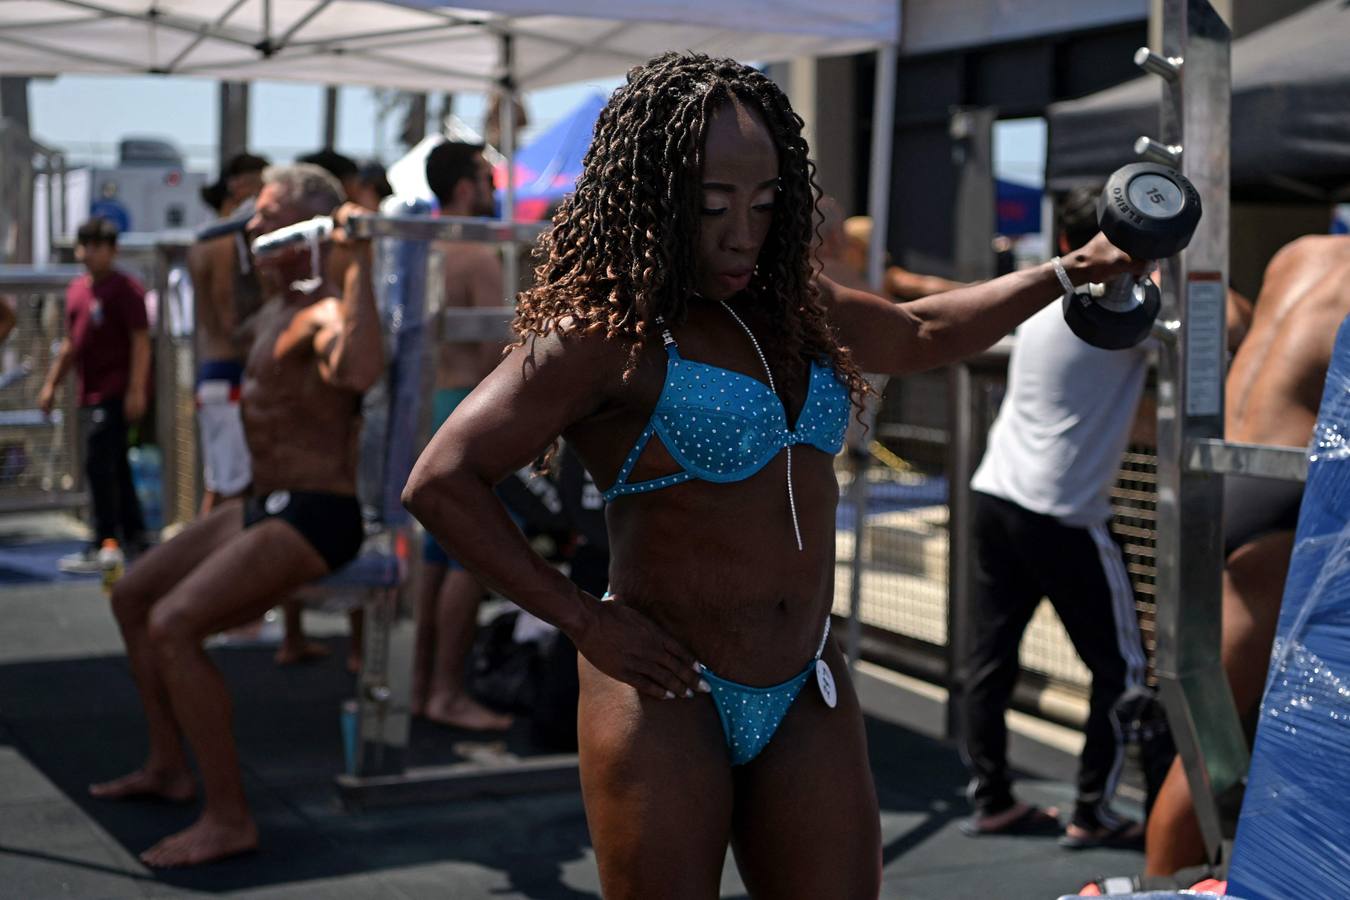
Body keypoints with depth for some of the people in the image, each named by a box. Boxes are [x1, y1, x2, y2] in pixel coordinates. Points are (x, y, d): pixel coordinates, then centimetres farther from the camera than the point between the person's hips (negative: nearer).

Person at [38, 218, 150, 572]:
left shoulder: (125, 289, -10)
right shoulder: (77, 289, 14)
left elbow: (141, 343, -14)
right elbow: (70, 343, 24)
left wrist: (136, 390, -20)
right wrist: (51, 383, 21)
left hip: (116, 393, -8)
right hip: (90, 393, 8)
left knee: (99, 466, -11)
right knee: (114, 467, 13)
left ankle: (103, 547, -7)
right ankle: (133, 538, 22)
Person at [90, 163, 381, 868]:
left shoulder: (325, 313, -19)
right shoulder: (275, 308, 12)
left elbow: (360, 370, -45)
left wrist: (358, 262, -44)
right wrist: (254, 246, 35)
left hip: (315, 519, -10)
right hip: (262, 505, 10)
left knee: (172, 625, -25)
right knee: (130, 596, 17)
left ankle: (228, 819, -17)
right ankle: (168, 767, 27)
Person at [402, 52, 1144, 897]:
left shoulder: (792, 305, 9)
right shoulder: (601, 331, -13)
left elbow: (920, 333, 29)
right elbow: (442, 482, -17)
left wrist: (1070, 273, 27)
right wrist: (584, 621, -16)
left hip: (807, 699, 7)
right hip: (666, 697, -6)